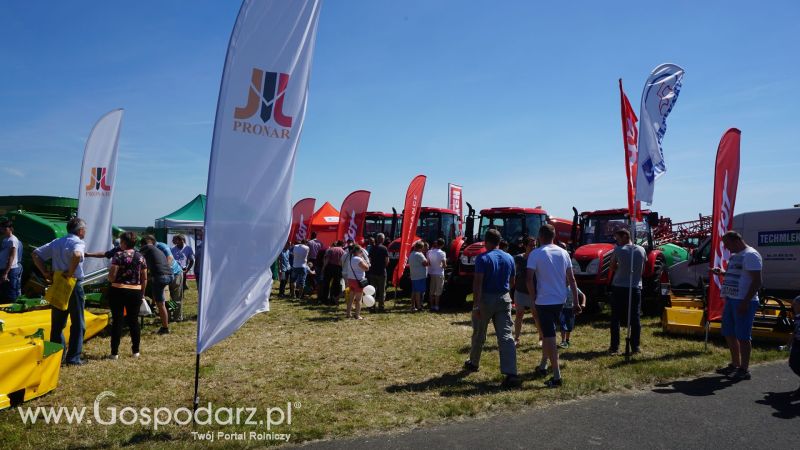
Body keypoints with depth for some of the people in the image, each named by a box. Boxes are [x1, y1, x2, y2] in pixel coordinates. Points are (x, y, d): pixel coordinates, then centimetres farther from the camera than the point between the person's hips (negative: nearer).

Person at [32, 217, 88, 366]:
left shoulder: (56, 242, 11)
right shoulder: (78, 242, -12)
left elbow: (36, 254, 9)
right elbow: (77, 255, -35)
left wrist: (45, 272, 3)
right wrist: (71, 273, -22)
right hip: (73, 285, -6)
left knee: (57, 323, 15)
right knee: (78, 324, 4)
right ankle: (73, 357, 4)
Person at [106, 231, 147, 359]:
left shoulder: (119, 255, -8)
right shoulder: (140, 257, 6)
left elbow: (111, 277, -12)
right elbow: (144, 279, 8)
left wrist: (110, 274, 11)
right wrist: (142, 293, 17)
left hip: (118, 291, -4)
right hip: (135, 292, 4)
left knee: (117, 321, 2)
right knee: (134, 320, 11)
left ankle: (115, 352, 5)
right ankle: (135, 351, 16)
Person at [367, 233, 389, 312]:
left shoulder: (372, 248, 3)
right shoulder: (384, 248, -9)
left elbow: (370, 260, 4)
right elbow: (387, 261, -10)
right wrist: (384, 266, 7)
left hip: (372, 272, 4)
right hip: (381, 272, -4)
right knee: (382, 290, 4)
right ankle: (380, 306, 4)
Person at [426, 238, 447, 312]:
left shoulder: (429, 252, -1)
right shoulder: (442, 253, -14)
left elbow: (428, 263, 2)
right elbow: (444, 265, -15)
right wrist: (444, 265, 6)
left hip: (431, 273, 5)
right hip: (439, 274, -5)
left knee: (432, 291, 11)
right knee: (438, 291, 3)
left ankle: (432, 306, 15)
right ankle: (436, 306, 5)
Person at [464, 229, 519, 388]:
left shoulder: (482, 259, -10)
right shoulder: (509, 258, 7)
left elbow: (478, 283, -18)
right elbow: (512, 282, 16)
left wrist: (476, 305, -18)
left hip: (486, 299, -3)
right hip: (504, 299, 4)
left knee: (479, 334, 16)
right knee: (506, 336, -3)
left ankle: (473, 363, 35)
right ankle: (511, 374, -14)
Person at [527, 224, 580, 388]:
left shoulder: (535, 254, -10)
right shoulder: (563, 253, 4)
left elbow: (529, 280, -16)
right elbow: (571, 279, 5)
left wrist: (534, 298, -3)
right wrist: (576, 302, 9)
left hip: (544, 301, -5)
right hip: (560, 300, 6)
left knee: (549, 337, -3)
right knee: (548, 333, 22)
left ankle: (556, 376, -5)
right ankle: (542, 366, 34)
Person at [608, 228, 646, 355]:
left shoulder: (618, 250, -8)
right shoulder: (641, 250, 3)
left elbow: (613, 268, 1)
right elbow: (642, 269, 11)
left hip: (619, 287, -2)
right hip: (636, 288, 3)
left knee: (616, 318, 5)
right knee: (635, 318, 7)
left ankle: (614, 347, 5)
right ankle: (635, 347, 9)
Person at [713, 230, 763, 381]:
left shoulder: (750, 255, -13)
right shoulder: (735, 255, 17)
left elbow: (757, 281, -18)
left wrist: (745, 302, -22)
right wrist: (722, 272, 10)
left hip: (743, 302, -10)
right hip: (731, 299, 10)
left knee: (742, 336, -4)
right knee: (729, 333, 14)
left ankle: (744, 369, 4)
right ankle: (735, 365, 26)